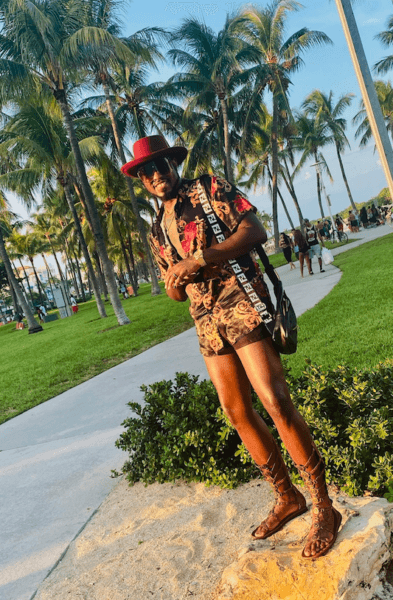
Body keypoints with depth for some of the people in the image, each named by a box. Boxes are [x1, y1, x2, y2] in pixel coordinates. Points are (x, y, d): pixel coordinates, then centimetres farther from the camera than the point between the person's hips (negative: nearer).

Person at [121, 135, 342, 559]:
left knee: (275, 401, -14)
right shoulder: (158, 231, 20)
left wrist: (200, 259, -17)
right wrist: (175, 279, -4)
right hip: (205, 320, 7)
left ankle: (324, 508, 0)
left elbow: (254, 230, -9)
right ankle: (286, 497, 23)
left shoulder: (209, 189, 4)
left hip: (240, 302, -6)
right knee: (236, 411, 7)